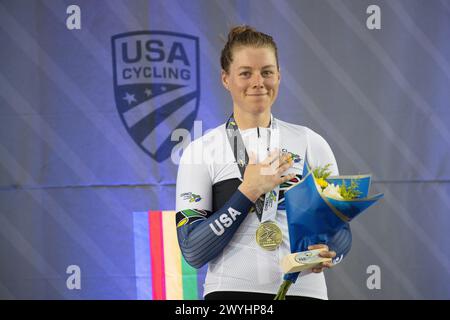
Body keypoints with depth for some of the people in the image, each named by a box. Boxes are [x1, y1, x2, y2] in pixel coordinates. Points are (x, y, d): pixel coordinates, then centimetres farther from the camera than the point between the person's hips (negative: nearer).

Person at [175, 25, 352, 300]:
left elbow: (342, 229, 6)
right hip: (232, 291, -1)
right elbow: (193, 252, -8)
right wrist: (248, 191, -15)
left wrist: (326, 253, -15)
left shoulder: (311, 143, 5)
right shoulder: (201, 151, 0)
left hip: (304, 289, 2)